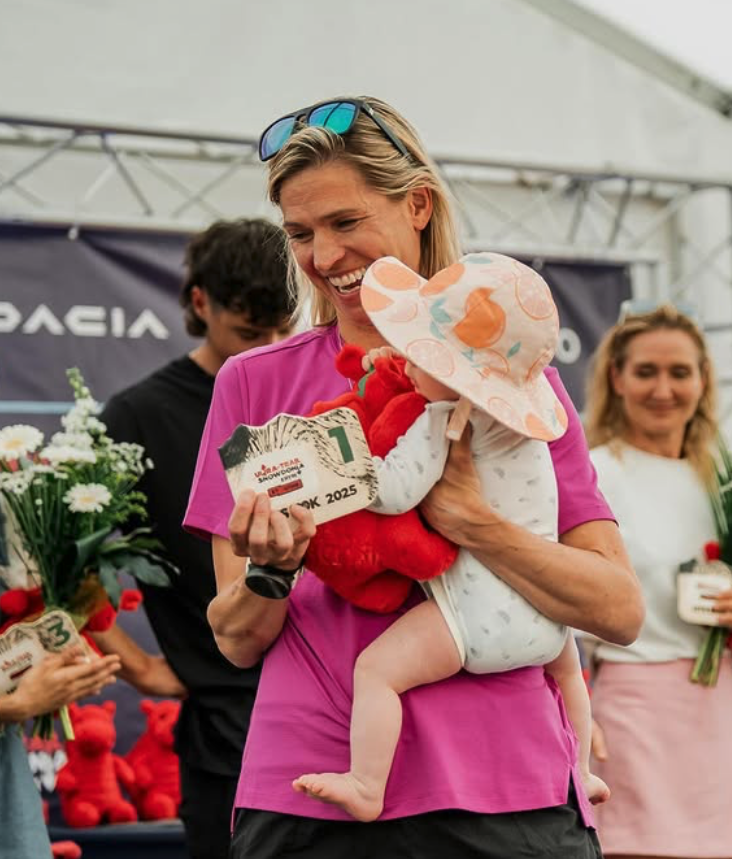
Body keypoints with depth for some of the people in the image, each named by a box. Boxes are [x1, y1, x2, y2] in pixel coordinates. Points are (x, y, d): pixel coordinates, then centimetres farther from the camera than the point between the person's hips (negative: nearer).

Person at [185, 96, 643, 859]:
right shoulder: (254, 382, 6)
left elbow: (620, 611, -4)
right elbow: (238, 641, 5)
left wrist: (469, 522, -16)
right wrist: (270, 567, -16)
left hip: (501, 795, 0)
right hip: (309, 798, 1)